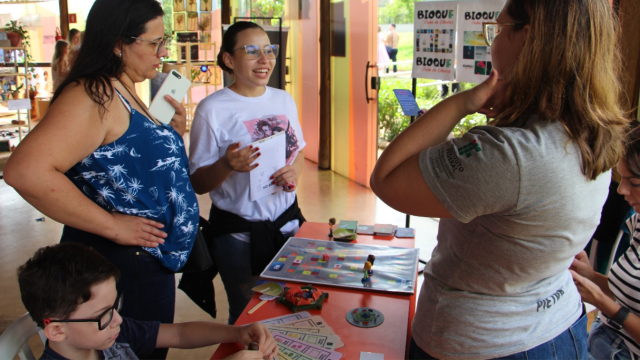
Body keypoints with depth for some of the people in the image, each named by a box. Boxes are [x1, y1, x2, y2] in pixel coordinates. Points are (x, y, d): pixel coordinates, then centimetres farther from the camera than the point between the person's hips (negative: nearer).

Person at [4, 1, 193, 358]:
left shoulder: (127, 94, 9)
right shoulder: (93, 94, -20)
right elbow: (26, 171, -33)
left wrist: (174, 135, 1)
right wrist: (111, 225, -26)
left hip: (150, 261, 9)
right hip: (120, 263, -9)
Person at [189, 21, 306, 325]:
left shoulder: (283, 100, 5)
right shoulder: (212, 109, -12)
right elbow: (198, 183, -9)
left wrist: (295, 171, -5)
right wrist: (227, 165, -29)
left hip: (287, 221, 5)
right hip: (237, 232, -4)